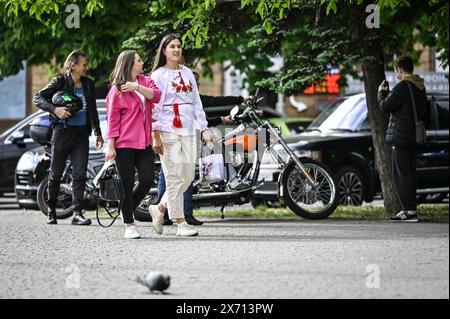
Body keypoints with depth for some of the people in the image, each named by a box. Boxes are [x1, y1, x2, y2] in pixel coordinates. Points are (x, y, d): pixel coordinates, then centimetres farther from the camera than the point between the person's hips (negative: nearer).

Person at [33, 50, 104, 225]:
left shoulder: (89, 84, 10)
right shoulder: (60, 82, -3)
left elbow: (92, 110, 20)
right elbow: (38, 97, -8)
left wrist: (97, 132, 18)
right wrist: (54, 109, -22)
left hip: (81, 134, 3)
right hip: (62, 132, -3)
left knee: (80, 174, -7)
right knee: (55, 174, 5)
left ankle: (77, 213, -9)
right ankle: (51, 212, 18)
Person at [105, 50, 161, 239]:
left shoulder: (145, 81, 14)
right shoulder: (117, 90, -2)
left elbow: (156, 95, -5)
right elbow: (112, 120, -4)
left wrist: (137, 87, -17)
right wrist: (110, 146, -9)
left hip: (144, 143, 5)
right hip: (124, 144, -5)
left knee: (147, 180, -2)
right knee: (127, 184, -1)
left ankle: (127, 210, 22)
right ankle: (129, 225, 7)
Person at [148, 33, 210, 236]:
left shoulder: (187, 73, 16)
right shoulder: (158, 75, -1)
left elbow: (196, 102, 17)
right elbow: (154, 106, -6)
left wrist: (204, 128, 10)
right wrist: (156, 136, -13)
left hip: (188, 131, 6)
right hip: (168, 132, -6)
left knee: (188, 177, 5)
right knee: (174, 177, -6)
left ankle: (160, 208, 22)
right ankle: (181, 224, -4)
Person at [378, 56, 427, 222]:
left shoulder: (403, 86, -15)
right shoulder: (420, 87, 13)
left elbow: (386, 106, -16)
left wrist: (381, 92, 4)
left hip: (400, 136, -9)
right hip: (414, 138, 9)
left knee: (401, 174, -7)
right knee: (409, 173, 14)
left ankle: (409, 210, -11)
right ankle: (410, 209, 16)